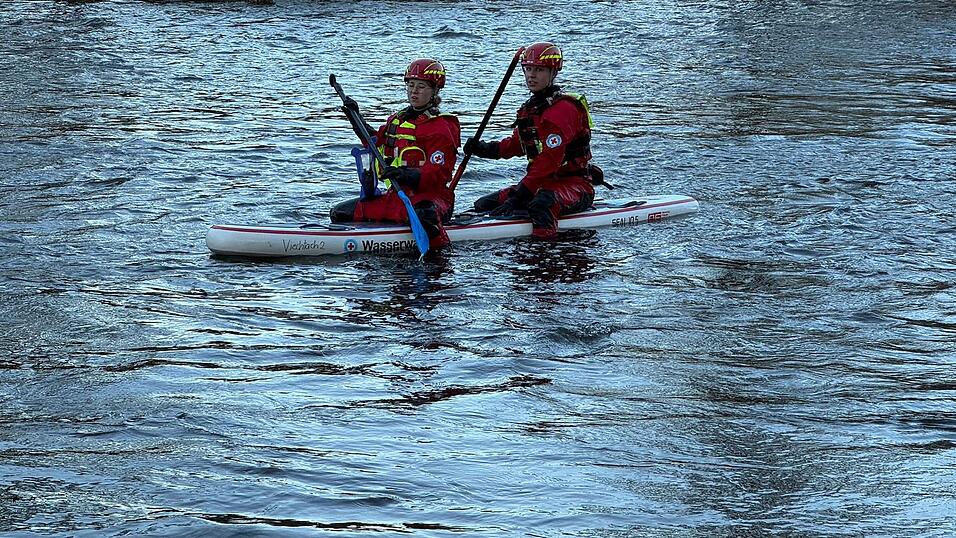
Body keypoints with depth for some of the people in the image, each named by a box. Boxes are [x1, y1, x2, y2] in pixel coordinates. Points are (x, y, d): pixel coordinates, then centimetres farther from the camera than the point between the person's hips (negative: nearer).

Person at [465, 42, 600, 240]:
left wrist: (517, 197, -28)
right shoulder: (530, 108, 12)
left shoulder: (563, 109, -19)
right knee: (483, 206, 3)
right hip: (543, 184, 10)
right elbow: (517, 143, 25)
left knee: (541, 205, -41)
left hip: (575, 185, -10)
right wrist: (486, 149, 4)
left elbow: (550, 160, -26)